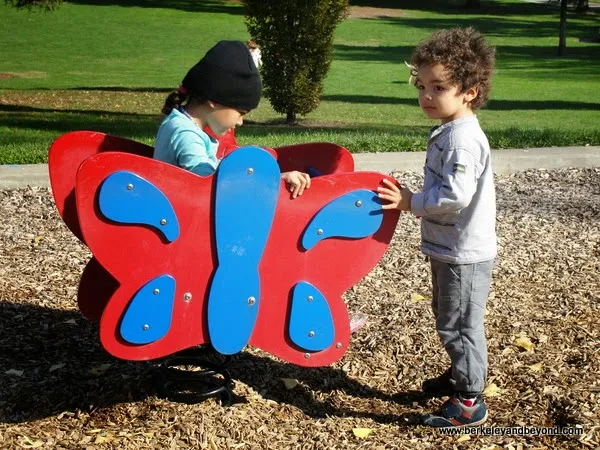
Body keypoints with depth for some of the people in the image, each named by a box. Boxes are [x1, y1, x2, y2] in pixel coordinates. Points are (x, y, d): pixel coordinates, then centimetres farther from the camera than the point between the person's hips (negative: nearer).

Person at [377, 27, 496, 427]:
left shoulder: (462, 139, -23)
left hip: (464, 254, -10)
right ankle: (461, 375, 41)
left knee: (459, 326, 1)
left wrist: (411, 202, -20)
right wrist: (414, 201, 11)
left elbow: (455, 196, -29)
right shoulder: (450, 132, 9)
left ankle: (469, 402, 13)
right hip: (452, 249, 10)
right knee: (450, 320, 24)